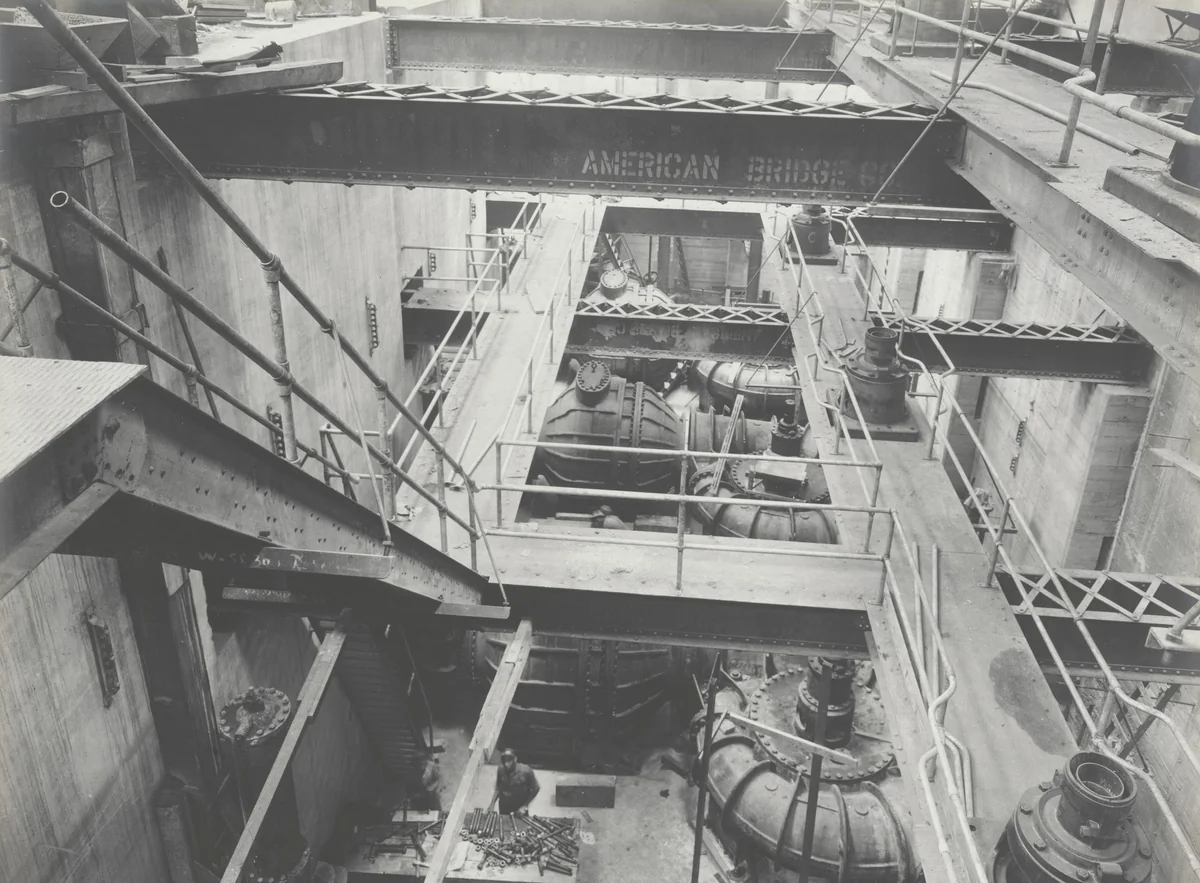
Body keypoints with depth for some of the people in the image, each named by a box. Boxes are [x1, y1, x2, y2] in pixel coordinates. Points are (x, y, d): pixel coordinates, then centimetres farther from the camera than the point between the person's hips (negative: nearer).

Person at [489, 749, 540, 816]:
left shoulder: (525, 771, -29)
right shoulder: (500, 769, -19)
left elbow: (536, 788, -15)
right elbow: (498, 788, -1)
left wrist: (525, 806, -16)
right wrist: (492, 803, -11)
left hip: (520, 807, -2)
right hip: (504, 806, 2)